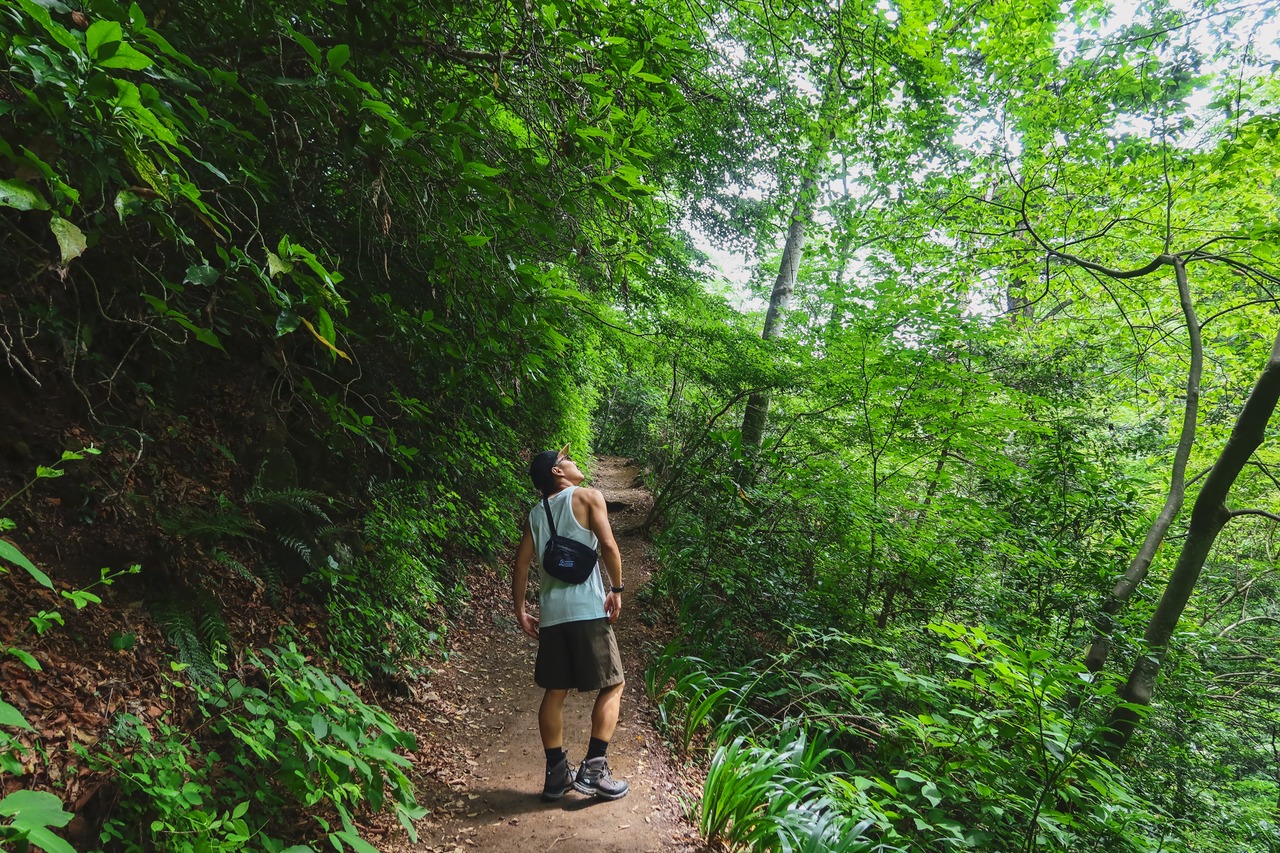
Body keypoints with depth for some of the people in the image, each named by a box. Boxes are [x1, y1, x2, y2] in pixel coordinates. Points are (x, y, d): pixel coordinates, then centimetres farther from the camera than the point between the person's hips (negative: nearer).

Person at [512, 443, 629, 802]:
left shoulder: (536, 513, 13)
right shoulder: (588, 497, -2)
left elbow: (521, 564, 10)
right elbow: (608, 546, -13)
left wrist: (520, 611, 16)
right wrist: (617, 589, -3)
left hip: (551, 614, 6)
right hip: (588, 610, -5)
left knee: (555, 691, 14)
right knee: (612, 686, 7)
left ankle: (556, 774, 20)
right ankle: (593, 769, 2)